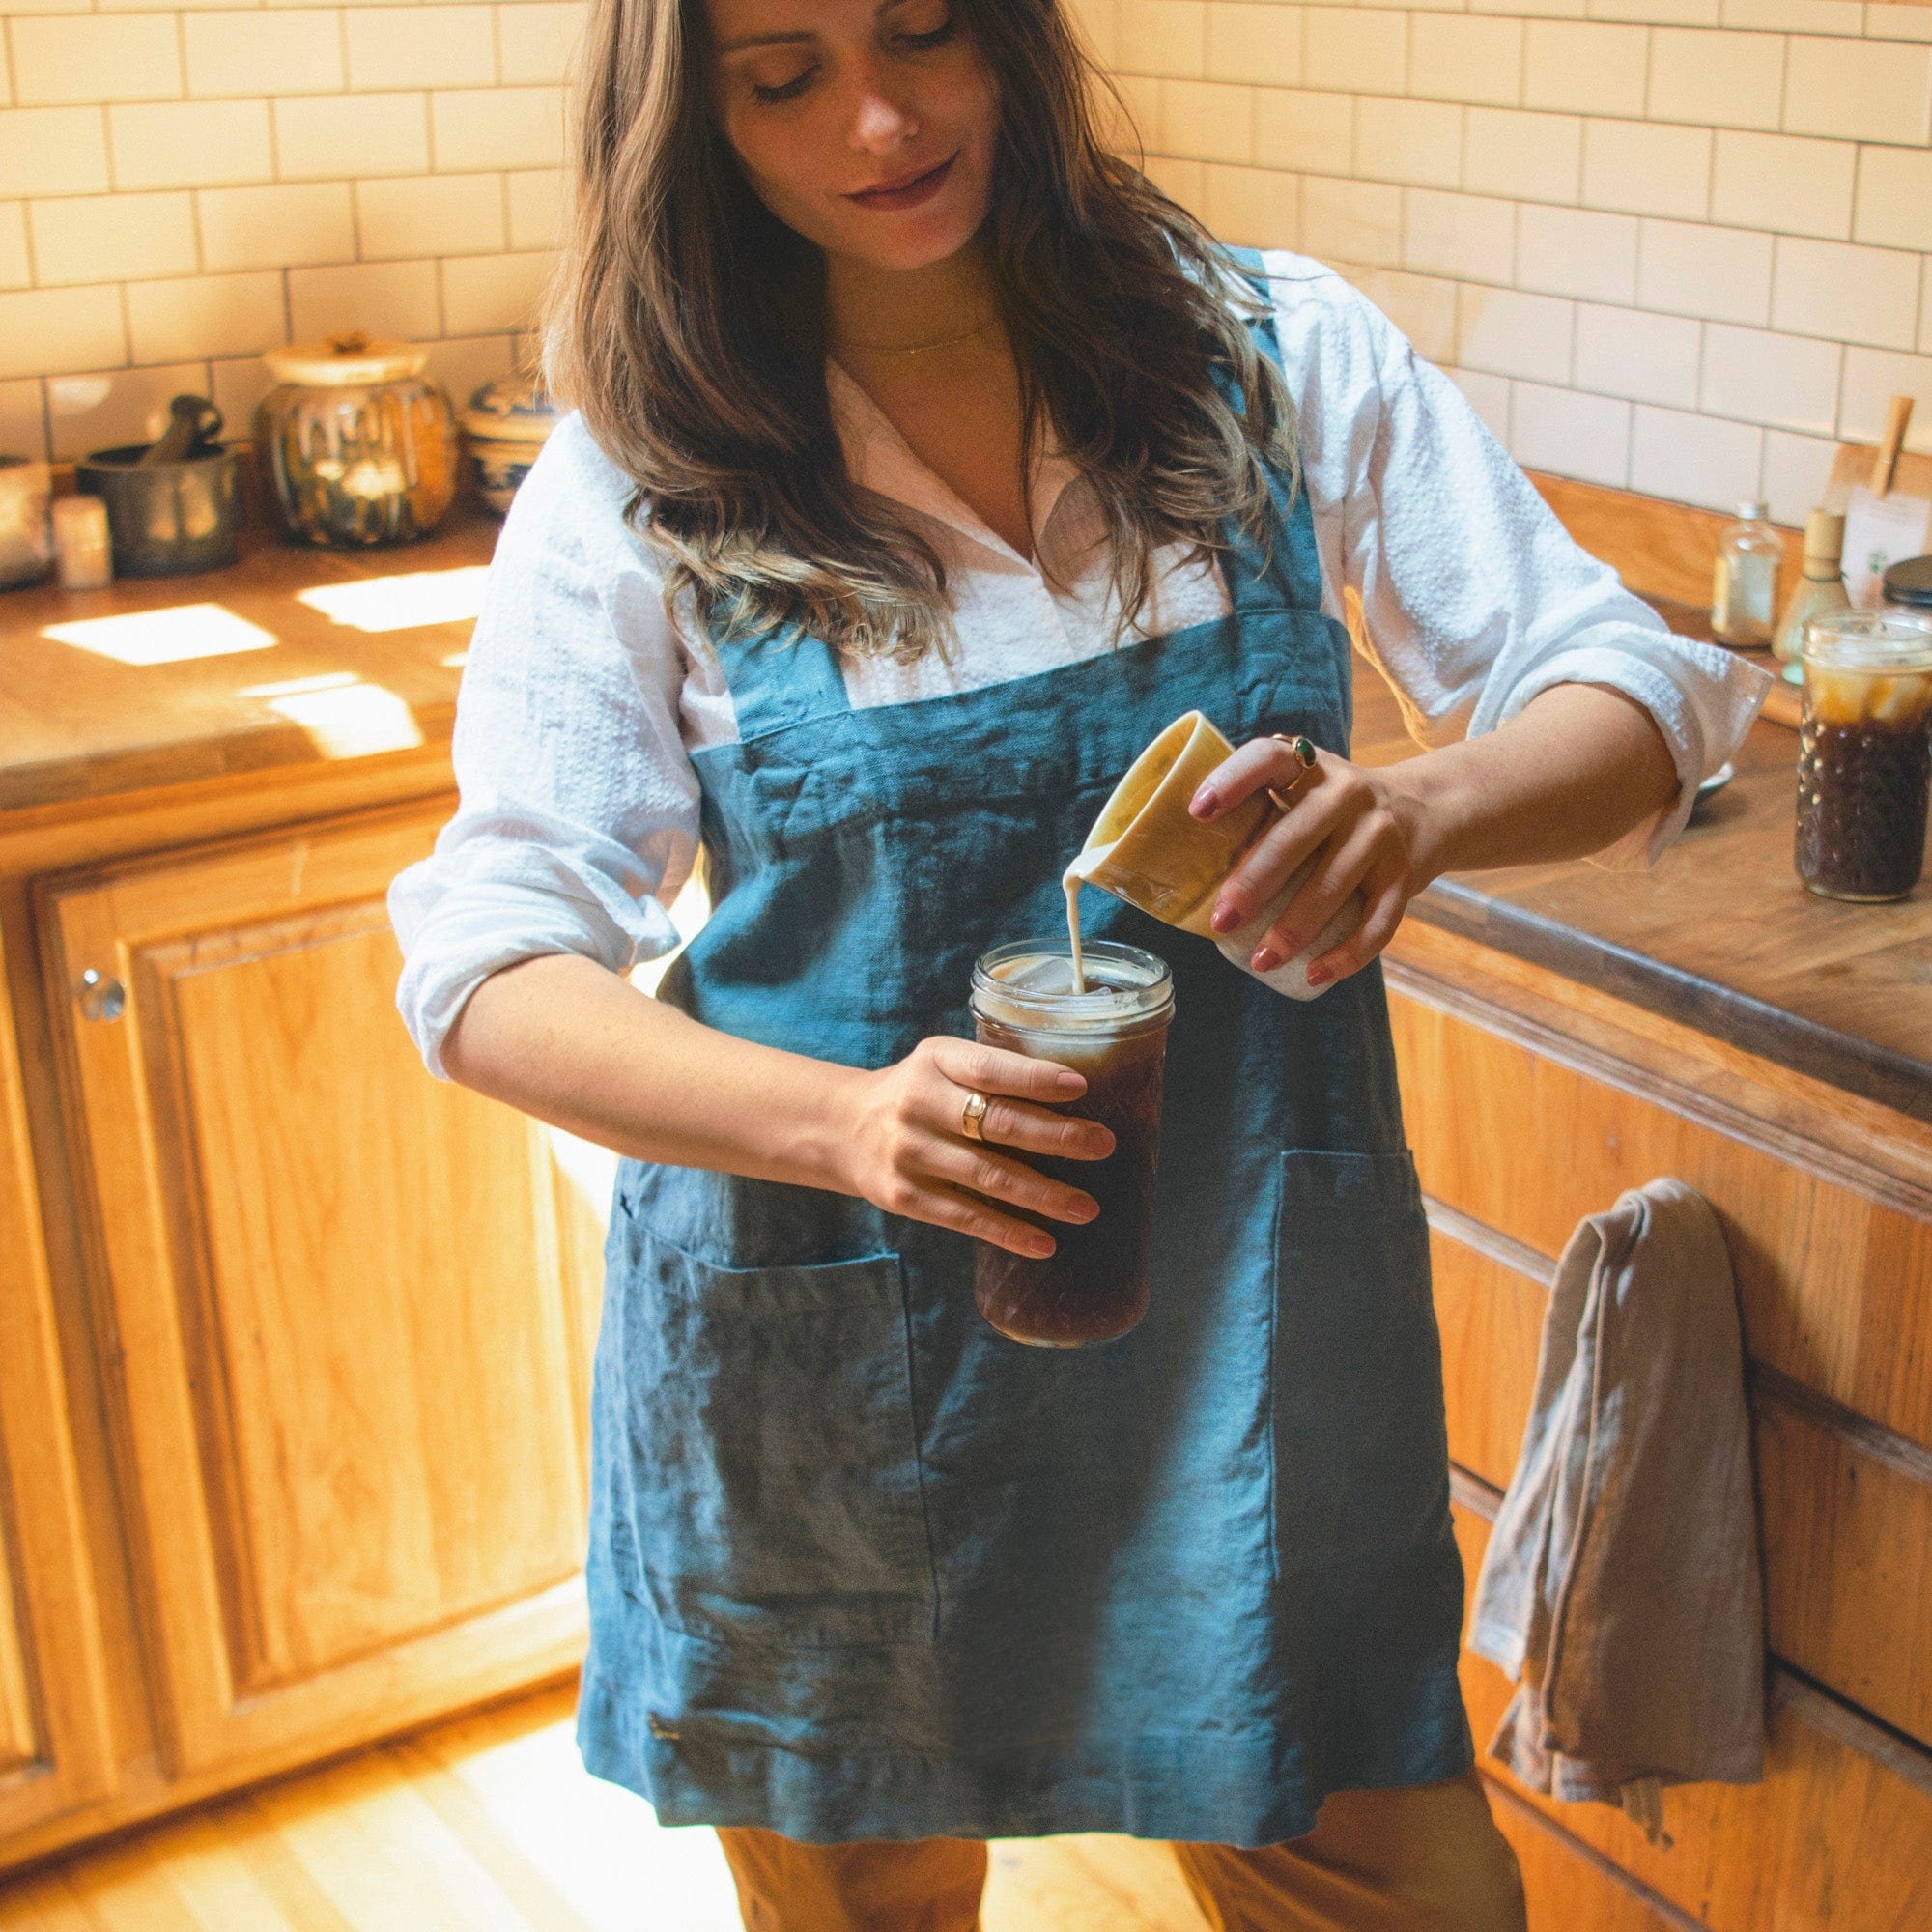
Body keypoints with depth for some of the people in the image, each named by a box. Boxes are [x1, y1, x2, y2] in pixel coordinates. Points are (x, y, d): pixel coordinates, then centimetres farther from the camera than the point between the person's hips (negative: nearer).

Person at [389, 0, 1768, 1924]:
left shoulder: (1282, 356, -4)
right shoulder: (640, 481, -7)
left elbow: (1633, 704, -5)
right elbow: (491, 974, -11)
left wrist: (1422, 805, -28)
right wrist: (843, 1120, -30)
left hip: (1247, 1330, 1)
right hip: (823, 1375, 0)